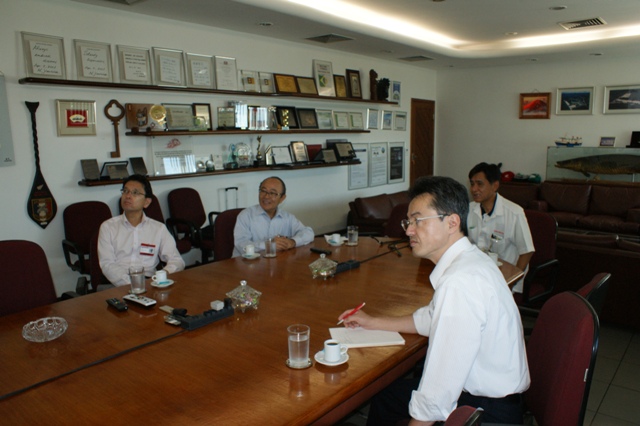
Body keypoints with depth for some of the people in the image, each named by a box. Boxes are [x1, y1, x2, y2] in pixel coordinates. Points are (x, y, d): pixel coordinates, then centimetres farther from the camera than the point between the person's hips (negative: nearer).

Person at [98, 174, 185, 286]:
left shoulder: (159, 228, 13)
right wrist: (130, 284, -18)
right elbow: (107, 264, 0)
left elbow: (177, 261, 7)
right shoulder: (108, 227, 11)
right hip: (119, 286, 0)